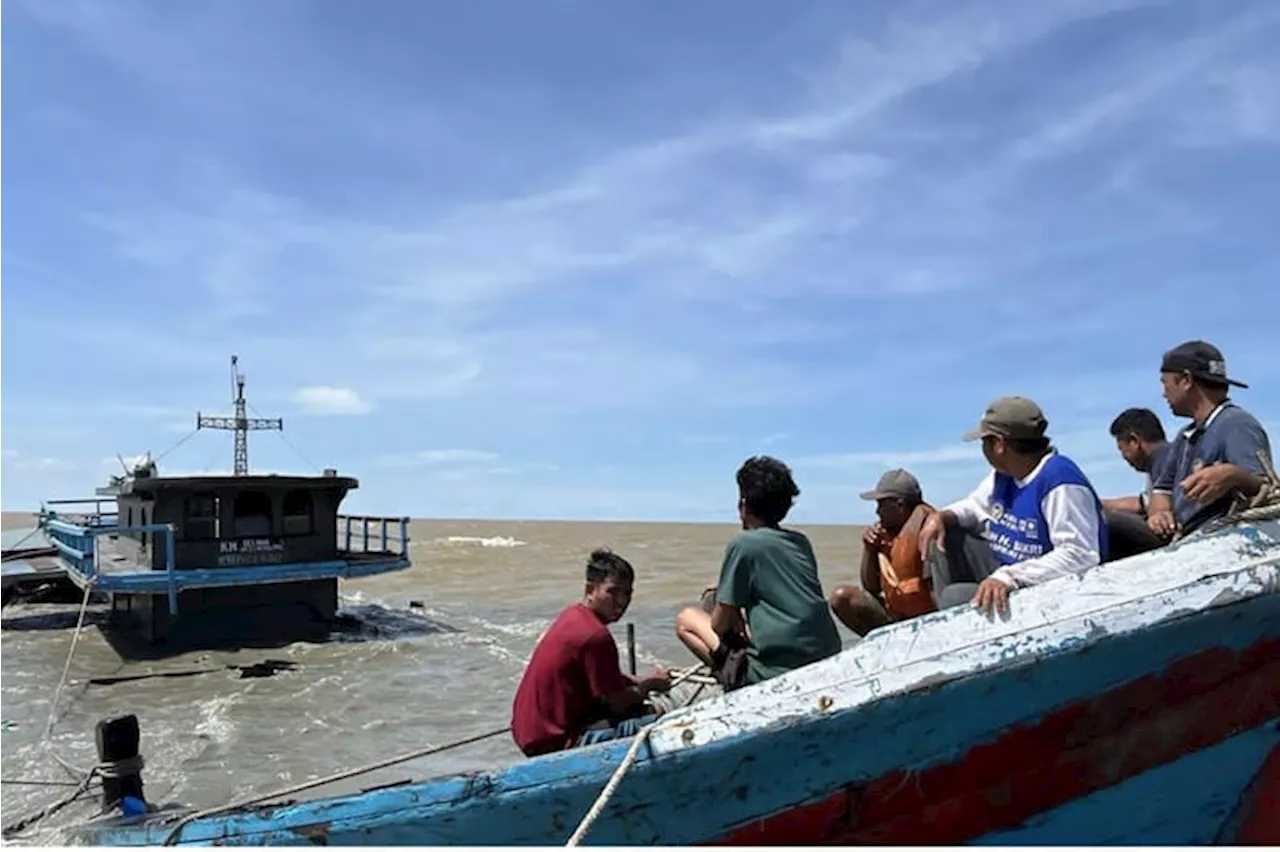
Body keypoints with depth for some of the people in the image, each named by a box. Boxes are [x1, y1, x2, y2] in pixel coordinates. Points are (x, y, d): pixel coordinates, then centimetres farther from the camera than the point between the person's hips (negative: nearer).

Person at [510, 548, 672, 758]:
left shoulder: (573, 614, 5)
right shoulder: (596, 636, -23)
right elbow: (617, 703, -14)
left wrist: (642, 682, 6)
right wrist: (649, 684, 3)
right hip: (554, 742, -10)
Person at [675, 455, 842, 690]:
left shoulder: (743, 543, -8)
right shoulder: (801, 541, 10)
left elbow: (720, 624, -4)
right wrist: (727, 590, 28)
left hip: (777, 670, -7)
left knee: (686, 618, 10)